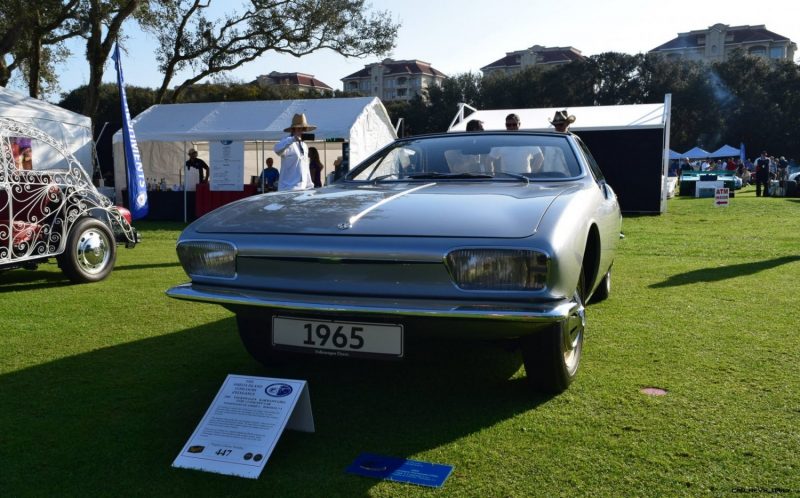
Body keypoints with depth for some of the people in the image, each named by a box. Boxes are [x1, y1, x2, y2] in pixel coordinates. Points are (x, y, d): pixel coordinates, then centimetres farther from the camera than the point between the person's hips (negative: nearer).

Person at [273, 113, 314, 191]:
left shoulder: (304, 146, 18)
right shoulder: (288, 144, -7)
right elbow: (277, 148, -30)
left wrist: (310, 186, 19)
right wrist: (293, 139, -40)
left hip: (303, 188, 8)